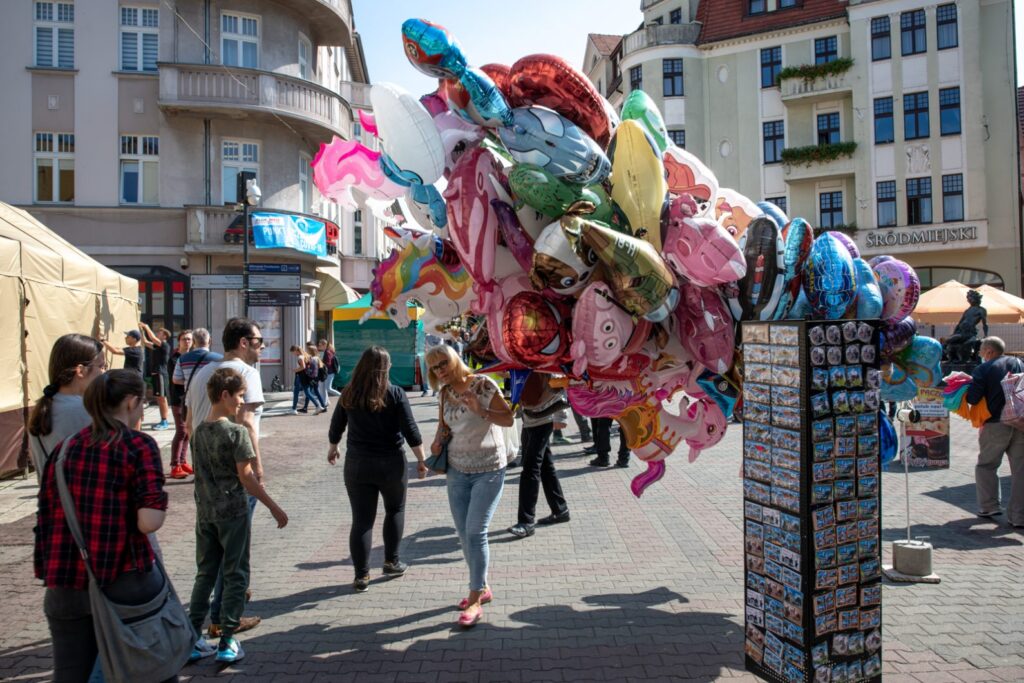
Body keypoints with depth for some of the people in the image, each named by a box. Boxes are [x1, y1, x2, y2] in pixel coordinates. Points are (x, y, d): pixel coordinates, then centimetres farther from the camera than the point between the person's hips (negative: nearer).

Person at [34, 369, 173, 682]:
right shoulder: (139, 446, -10)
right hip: (125, 582, -4)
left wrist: (52, 572, 18)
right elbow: (149, 522, -19)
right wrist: (161, 503, 2)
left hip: (65, 586, 5)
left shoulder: (65, 449, 6)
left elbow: (46, 519, 9)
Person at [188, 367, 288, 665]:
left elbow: (201, 473, 10)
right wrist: (274, 507, -10)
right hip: (232, 512, -6)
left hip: (205, 513, 6)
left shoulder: (199, 431, 5)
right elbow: (246, 477, -16)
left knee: (205, 574, 15)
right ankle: (227, 642, 10)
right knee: (235, 576, 6)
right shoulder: (236, 432, -15)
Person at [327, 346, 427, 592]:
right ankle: (391, 562, 25)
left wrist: (333, 448, 29)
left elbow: (336, 426, 10)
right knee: (395, 510, 21)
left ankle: (361, 575, 10)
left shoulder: (348, 394, -1)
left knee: (362, 519, 8)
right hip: (390, 463, -2)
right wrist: (422, 460, -2)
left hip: (356, 463, 2)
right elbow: (410, 430, -11)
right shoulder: (395, 394, -10)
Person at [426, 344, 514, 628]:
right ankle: (482, 588, 27)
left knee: (475, 532, -10)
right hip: (457, 470, 6)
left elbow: (509, 419, -10)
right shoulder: (445, 393, 5)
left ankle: (475, 601, -1)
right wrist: (438, 438, 1)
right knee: (463, 533, 9)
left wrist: (481, 411, -25)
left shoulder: (483, 384, -11)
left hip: (488, 469, -6)